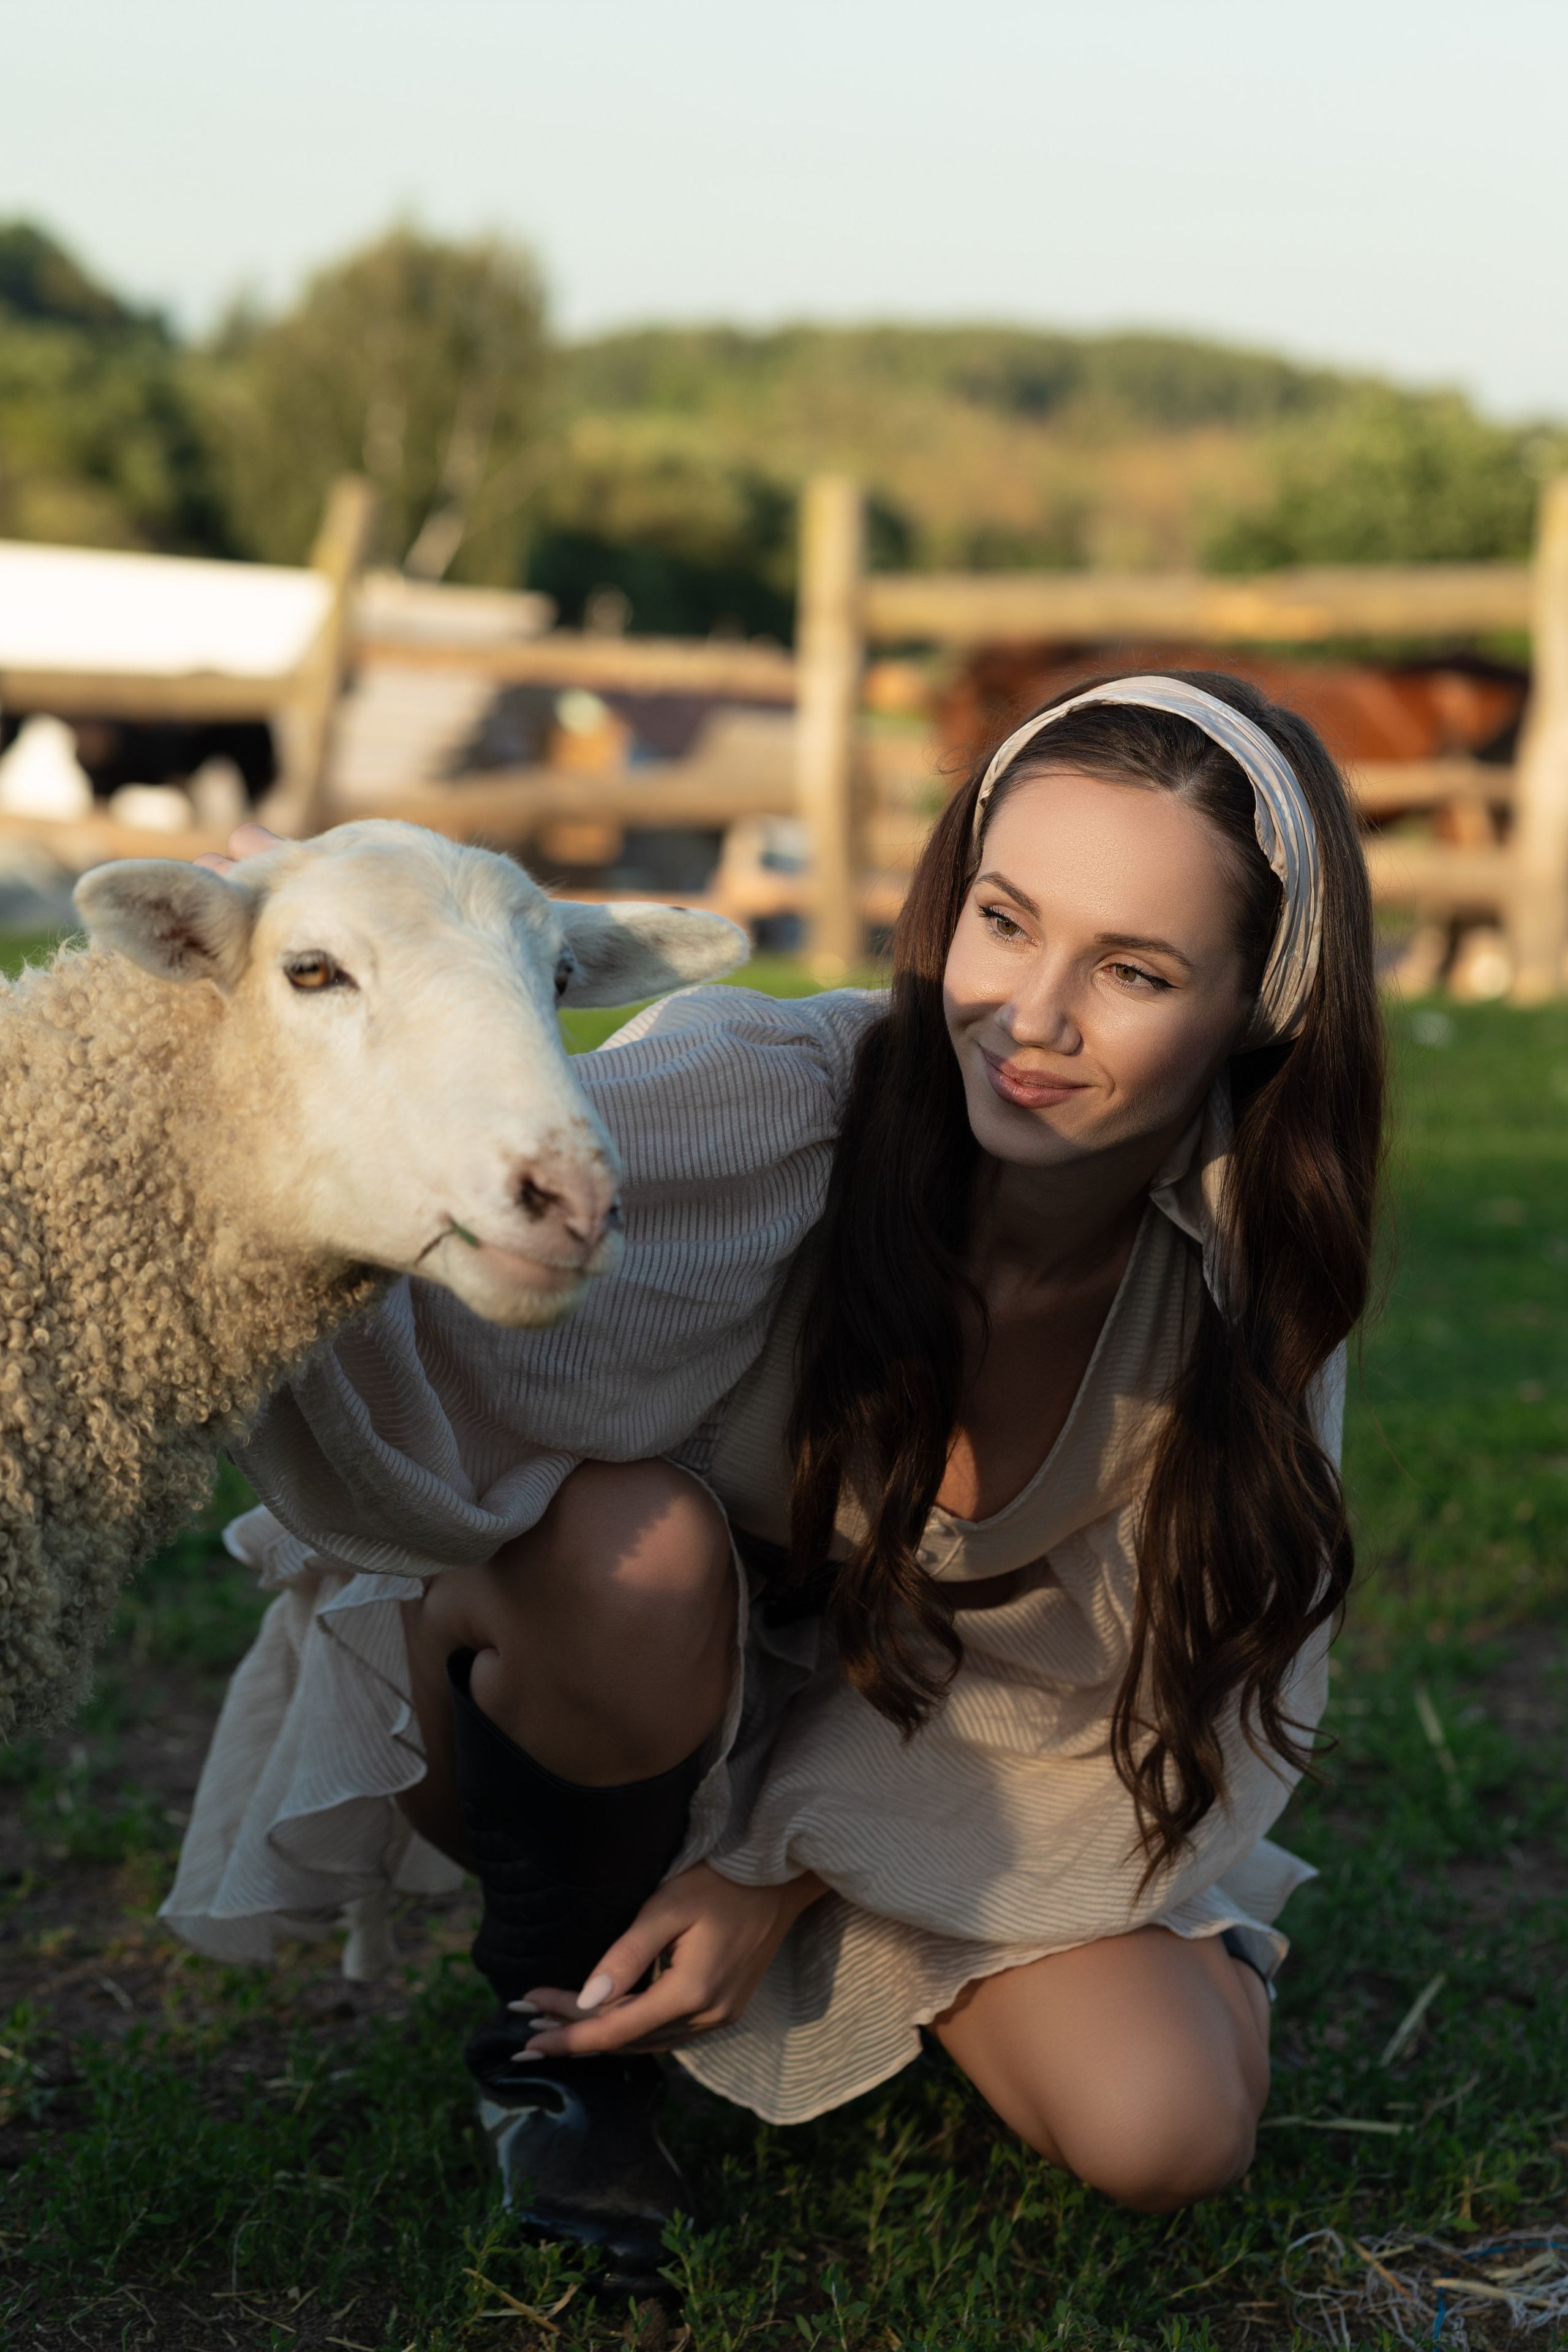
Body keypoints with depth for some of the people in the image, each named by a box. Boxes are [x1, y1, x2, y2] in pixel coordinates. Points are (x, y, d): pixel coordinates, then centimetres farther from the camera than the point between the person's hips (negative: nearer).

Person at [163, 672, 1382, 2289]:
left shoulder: (1249, 1273, -17)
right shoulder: (772, 1102, -30)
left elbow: (1163, 1671, -8)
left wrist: (787, 1867, -14)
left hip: (913, 1775, 3)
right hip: (615, 1684, -3)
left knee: (1170, 2129, -17)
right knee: (630, 1546, -38)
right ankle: (553, 2031, -7)